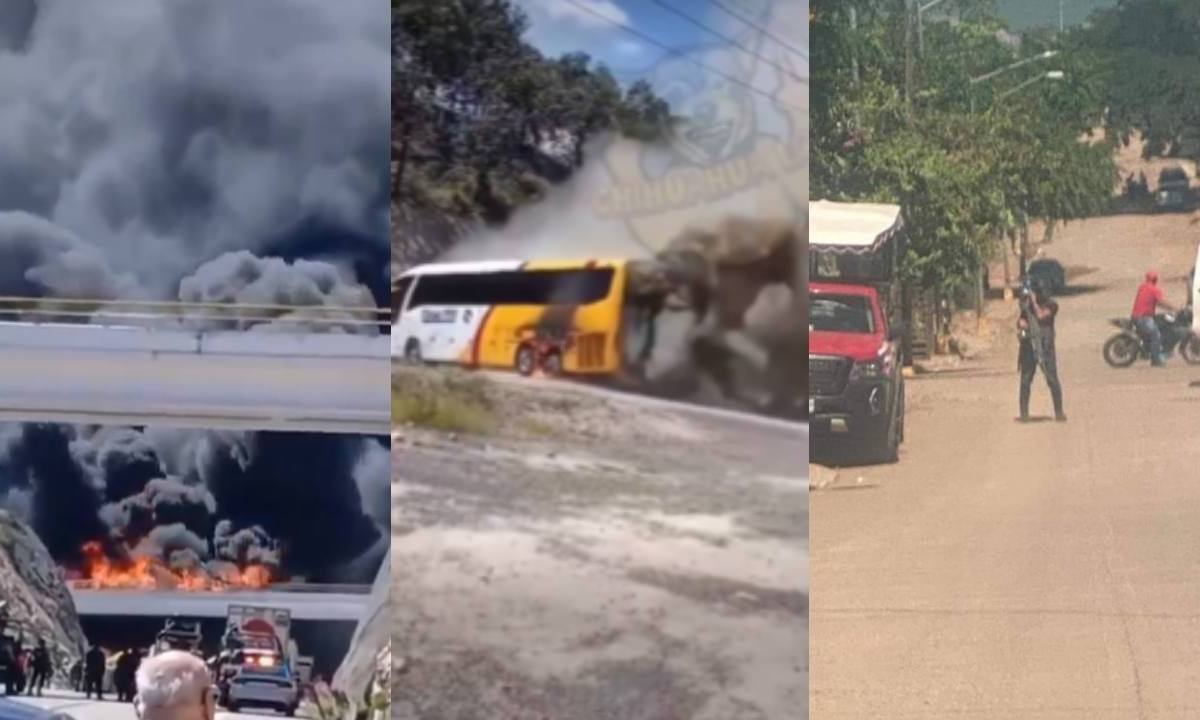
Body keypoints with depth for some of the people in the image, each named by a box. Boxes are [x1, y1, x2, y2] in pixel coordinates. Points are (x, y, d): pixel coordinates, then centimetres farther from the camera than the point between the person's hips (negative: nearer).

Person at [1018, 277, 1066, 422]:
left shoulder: (1051, 305, -2)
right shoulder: (1028, 304, 10)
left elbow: (1041, 315, -18)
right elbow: (1020, 323, 12)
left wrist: (1034, 301, -11)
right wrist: (1021, 323, -10)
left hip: (1045, 346, -4)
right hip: (1029, 345, 4)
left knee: (1052, 380, -4)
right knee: (1025, 380, 2)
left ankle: (1059, 413, 3)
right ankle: (1024, 414, 7)